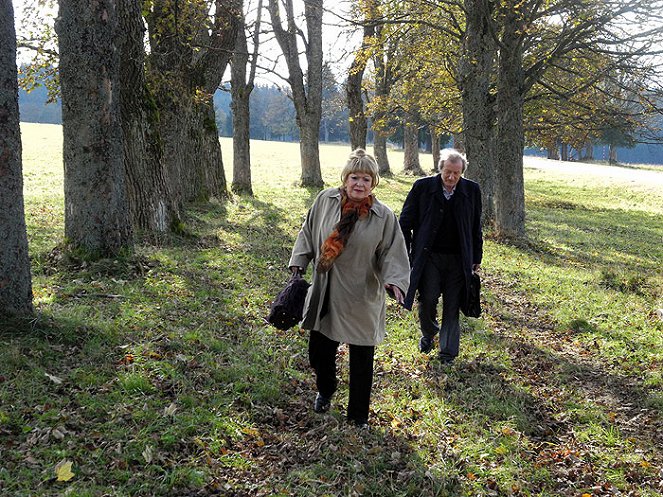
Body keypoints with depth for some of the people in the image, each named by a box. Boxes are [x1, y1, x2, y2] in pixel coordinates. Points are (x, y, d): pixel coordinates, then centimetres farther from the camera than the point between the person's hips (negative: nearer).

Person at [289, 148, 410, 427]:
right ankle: (325, 390, 48)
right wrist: (299, 262, 6)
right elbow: (309, 233, 10)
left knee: (361, 360, 7)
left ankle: (359, 415, 27)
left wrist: (394, 280, -21)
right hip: (324, 294, 2)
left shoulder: (384, 216, -9)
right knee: (319, 351, 14)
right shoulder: (326, 200, -3)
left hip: (362, 298, -2)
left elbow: (392, 253, -5)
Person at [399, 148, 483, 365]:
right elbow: (405, 222, 2)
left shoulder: (471, 190, 1)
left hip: (458, 258, 1)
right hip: (429, 256, -1)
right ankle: (428, 334, 27)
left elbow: (476, 227, 11)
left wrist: (476, 257, 12)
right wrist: (404, 255, -1)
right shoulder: (423, 187, -4)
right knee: (428, 300, -4)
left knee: (452, 306, 5)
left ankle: (448, 352, 16)